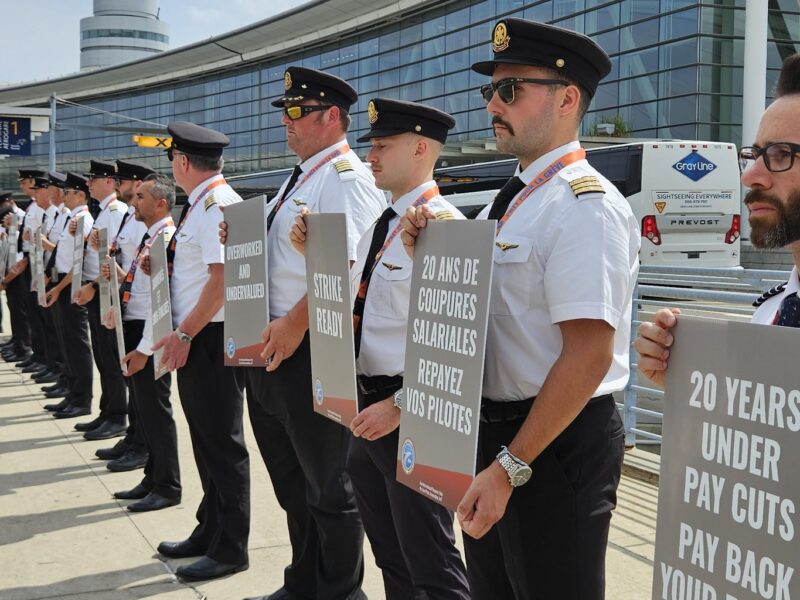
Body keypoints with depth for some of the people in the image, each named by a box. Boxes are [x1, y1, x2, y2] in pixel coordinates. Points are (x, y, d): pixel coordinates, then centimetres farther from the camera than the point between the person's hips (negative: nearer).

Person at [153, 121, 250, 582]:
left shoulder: (218, 205, -17)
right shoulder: (201, 204, 13)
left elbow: (223, 277, -23)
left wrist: (185, 333, -20)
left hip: (211, 338, -10)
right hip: (195, 339, 10)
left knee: (222, 443, 0)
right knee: (206, 440, 18)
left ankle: (231, 549, 11)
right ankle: (210, 533, 32)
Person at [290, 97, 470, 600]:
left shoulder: (443, 225, -17)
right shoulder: (379, 228, 11)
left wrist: (400, 404, -23)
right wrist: (315, 254, 6)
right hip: (368, 406, 9)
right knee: (390, 555, 21)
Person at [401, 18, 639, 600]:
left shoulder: (585, 205, -19)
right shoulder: (509, 201, 9)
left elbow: (587, 356, -25)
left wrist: (511, 466, -24)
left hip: (556, 441, -9)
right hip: (490, 428, 9)